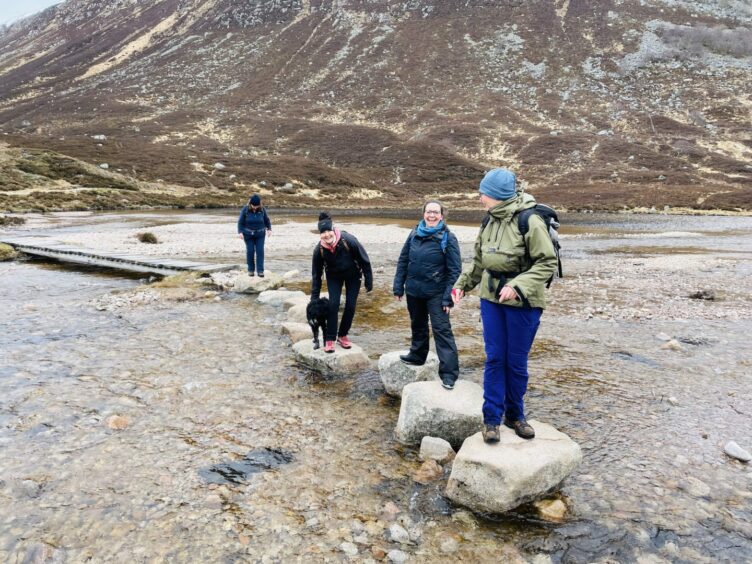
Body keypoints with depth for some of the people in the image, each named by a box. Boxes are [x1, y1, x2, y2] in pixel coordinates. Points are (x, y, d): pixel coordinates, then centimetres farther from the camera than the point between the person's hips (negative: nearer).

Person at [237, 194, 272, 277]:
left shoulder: (262, 209, -7)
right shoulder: (245, 209, -11)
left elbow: (267, 220, 4)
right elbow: (240, 222, -8)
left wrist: (269, 229, -9)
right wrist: (240, 232, -18)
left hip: (260, 234, 1)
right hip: (248, 234, -1)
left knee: (260, 251, -6)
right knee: (250, 251, 0)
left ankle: (260, 270, -4)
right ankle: (251, 269, 15)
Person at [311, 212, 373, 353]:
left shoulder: (348, 240, -32)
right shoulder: (319, 249, -24)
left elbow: (364, 260, -19)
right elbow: (316, 274, -13)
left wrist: (369, 281, -12)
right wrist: (314, 298, -11)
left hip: (353, 275, 0)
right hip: (334, 277, 1)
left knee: (350, 306, -1)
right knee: (333, 305, -12)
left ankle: (343, 335, 18)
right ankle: (329, 339, -1)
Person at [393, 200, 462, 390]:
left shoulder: (448, 238, -9)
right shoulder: (414, 234, 4)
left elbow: (455, 269, -11)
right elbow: (403, 260, 9)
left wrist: (449, 297, -16)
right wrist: (398, 286, 5)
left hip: (436, 293, -5)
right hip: (414, 290, 5)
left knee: (442, 329, -8)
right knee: (418, 325, 21)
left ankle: (449, 373, -6)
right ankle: (417, 355, 42)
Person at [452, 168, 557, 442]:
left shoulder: (529, 221, -16)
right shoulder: (489, 220, 6)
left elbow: (547, 263, -16)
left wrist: (517, 286, -25)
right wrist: (462, 284, 11)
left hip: (523, 302, -5)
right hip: (491, 297, 5)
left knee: (516, 361, 7)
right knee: (494, 358, 7)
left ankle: (515, 414, 27)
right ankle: (492, 418, 17)